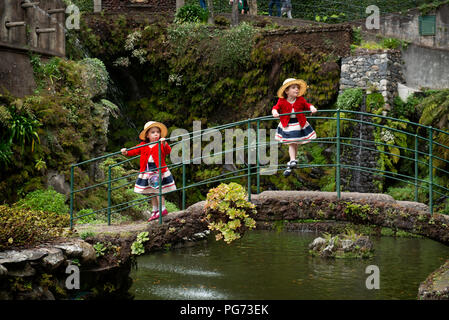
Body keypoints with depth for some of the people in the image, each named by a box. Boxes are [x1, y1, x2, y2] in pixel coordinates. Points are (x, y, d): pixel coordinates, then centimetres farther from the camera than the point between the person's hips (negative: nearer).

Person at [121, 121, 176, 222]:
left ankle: (163, 209, 1)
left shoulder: (162, 144, -4)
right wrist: (126, 152, -12)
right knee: (151, 192, 11)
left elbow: (168, 151, -18)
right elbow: (134, 151, 5)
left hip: (159, 170, -5)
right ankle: (155, 211, 21)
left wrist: (164, 143, -35)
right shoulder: (143, 145, 7)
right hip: (147, 171, 5)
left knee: (158, 190, -9)